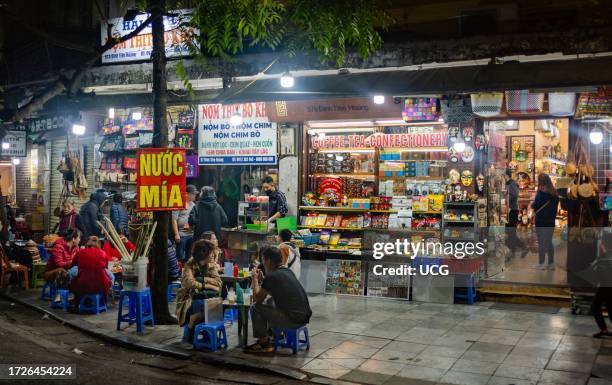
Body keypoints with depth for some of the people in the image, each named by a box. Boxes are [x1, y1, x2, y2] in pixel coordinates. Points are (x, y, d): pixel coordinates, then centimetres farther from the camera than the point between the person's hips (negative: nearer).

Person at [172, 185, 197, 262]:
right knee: (180, 257, -3)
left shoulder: (193, 205, 15)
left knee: (189, 256, 13)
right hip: (181, 234, -7)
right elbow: (174, 219, -13)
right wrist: (176, 234, -17)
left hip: (192, 234, 7)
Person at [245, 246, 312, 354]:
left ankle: (264, 342, 8)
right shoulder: (287, 272, 13)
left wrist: (255, 279, 11)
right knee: (270, 302, 29)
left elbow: (257, 298, -1)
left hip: (293, 320, -9)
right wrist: (261, 280, 23)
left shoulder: (271, 276, -12)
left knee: (255, 308, -1)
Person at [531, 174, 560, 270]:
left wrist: (532, 205, 6)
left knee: (541, 242, -1)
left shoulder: (541, 192, -13)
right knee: (549, 242, 13)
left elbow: (535, 205, -14)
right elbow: (555, 206, 11)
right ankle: (551, 263, 16)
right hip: (551, 220, 6)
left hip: (541, 220, -6)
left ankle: (541, 264, 1)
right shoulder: (554, 193, 6)